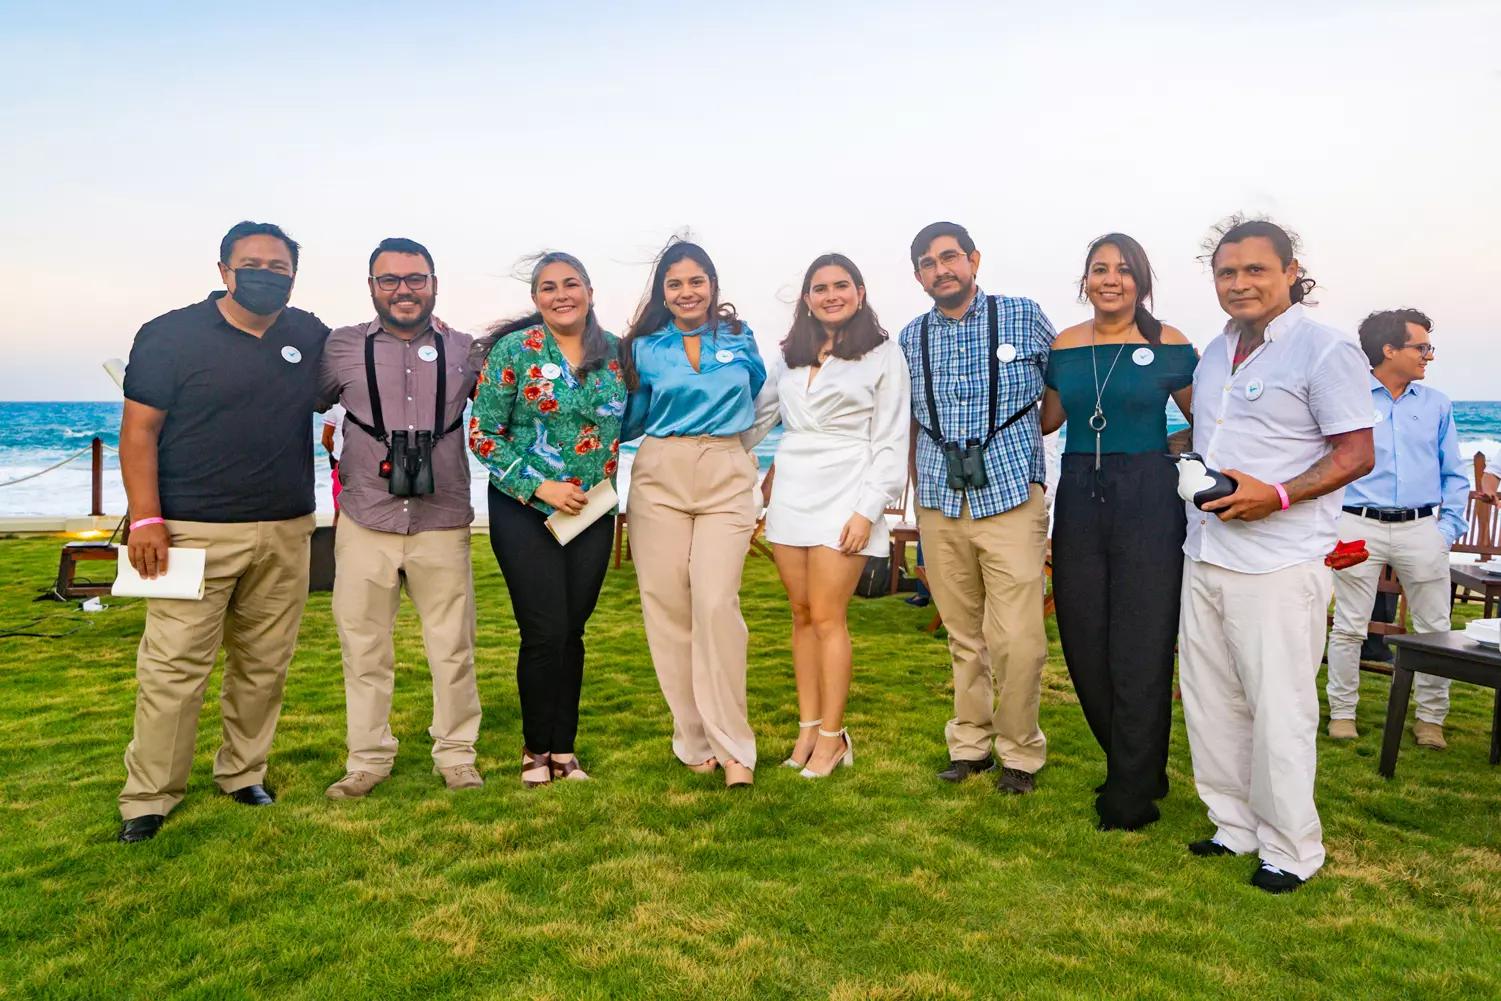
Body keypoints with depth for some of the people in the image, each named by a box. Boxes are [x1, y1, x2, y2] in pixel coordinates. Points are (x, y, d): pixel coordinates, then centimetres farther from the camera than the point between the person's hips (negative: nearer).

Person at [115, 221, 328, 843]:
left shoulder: (311, 337, 10)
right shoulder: (172, 335, -1)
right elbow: (139, 431, -4)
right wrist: (145, 518, -12)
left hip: (286, 533, 4)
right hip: (195, 532, -4)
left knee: (264, 664, 9)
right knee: (173, 667, -4)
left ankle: (243, 774, 24)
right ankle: (147, 799, 8)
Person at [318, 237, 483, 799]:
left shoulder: (464, 351, 6)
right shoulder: (343, 348, 4)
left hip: (442, 526, 0)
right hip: (365, 525, 0)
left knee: (453, 647, 6)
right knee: (363, 647, 7)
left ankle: (456, 755, 22)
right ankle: (367, 760, 23)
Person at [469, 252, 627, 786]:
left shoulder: (613, 351, 5)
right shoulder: (514, 350, -6)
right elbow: (482, 434, -7)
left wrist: (605, 486, 6)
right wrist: (539, 486, -15)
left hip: (593, 512, 4)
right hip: (525, 510, -3)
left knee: (572, 632, 8)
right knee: (545, 633, -4)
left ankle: (565, 746, 21)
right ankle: (536, 748, 16)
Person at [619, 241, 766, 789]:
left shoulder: (739, 338, 11)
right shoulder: (645, 347, 9)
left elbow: (760, 398, 25)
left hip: (726, 478, -1)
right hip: (659, 477, 1)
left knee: (716, 603, -14)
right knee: (667, 608, 0)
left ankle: (732, 747, -5)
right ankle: (694, 739, 13)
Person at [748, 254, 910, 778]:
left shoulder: (883, 354, 0)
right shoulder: (790, 355, 14)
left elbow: (891, 442, -4)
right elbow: (758, 415, 21)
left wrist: (868, 510, -11)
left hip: (844, 494, -5)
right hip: (789, 492, 5)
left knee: (826, 617, -5)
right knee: (802, 615, 8)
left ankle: (832, 736, 6)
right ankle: (808, 727, 16)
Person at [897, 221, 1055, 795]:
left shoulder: (1024, 318, 2)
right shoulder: (911, 339, 11)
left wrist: (1008, 439, 3)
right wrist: (917, 494, 16)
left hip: (1011, 496, -3)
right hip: (940, 504, 3)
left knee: (1017, 638, -7)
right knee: (962, 635, 10)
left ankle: (1020, 751, 12)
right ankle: (969, 743, 24)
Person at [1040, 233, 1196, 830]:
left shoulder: (1168, 346, -2)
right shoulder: (1064, 345, 7)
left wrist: (1163, 448, -8)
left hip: (1148, 501, -4)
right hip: (1079, 498, 4)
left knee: (1140, 647, -1)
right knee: (1083, 641, 8)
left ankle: (1132, 794, 15)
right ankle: (1138, 768, 30)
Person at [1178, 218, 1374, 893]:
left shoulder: (1325, 350, -8)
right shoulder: (1216, 354, 16)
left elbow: (1357, 454, -12)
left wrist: (1278, 495, -23)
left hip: (1278, 565, -8)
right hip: (1204, 557, 8)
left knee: (1279, 710, -1)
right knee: (1209, 702, 13)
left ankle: (1291, 848, 15)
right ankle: (1235, 825, 28)